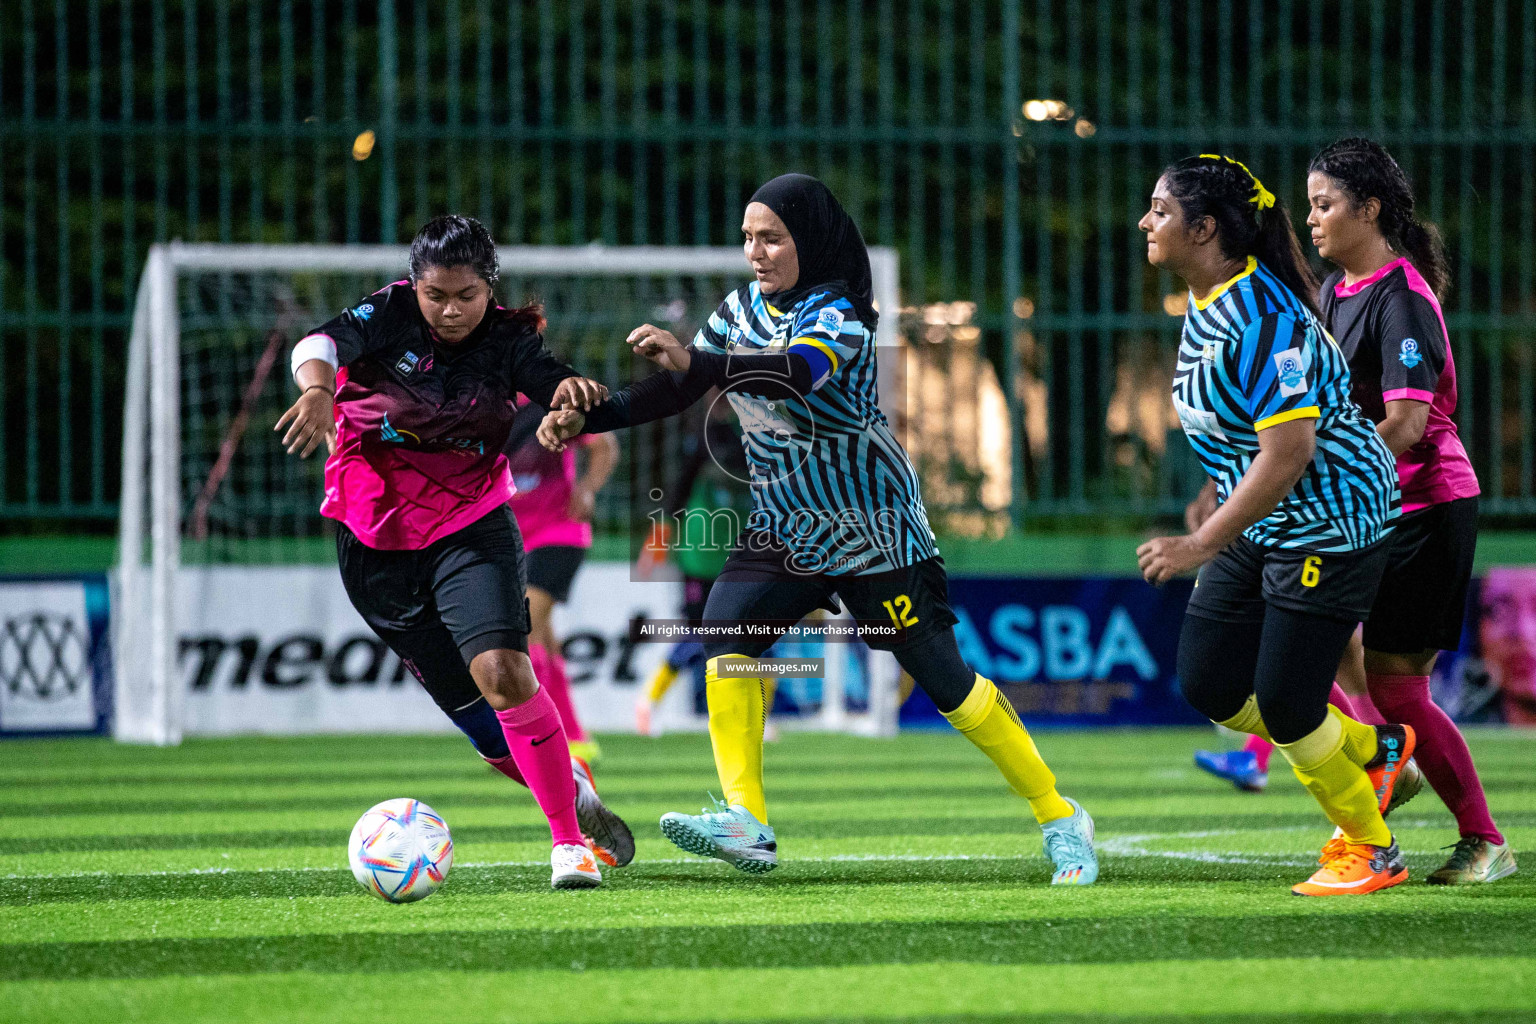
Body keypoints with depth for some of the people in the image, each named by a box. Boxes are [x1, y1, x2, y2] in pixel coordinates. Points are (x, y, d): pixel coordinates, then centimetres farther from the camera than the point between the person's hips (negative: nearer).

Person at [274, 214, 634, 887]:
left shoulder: (508, 338, -3)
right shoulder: (390, 316, -8)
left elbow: (561, 391, -19)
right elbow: (319, 345, -26)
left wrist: (573, 391, -43)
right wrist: (317, 389, -49)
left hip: (472, 529, 0)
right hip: (377, 546, 0)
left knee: (504, 674, -25)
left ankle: (570, 842, -14)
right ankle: (577, 794, 28)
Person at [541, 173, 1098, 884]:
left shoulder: (838, 314, -20)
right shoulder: (743, 309, 3)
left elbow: (797, 373, -40)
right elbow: (677, 391, 6)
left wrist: (696, 361, -54)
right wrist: (588, 418, -8)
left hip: (872, 528, -6)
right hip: (784, 526, 6)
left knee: (942, 678, -5)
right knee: (726, 625, -18)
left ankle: (1061, 820, 11)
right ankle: (747, 824, -23)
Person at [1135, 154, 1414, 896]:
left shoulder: (1263, 319, -25)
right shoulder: (1206, 303, 4)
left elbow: (1288, 451, -29)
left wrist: (1202, 544, -27)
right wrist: (1212, 531, 24)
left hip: (1329, 521, -10)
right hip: (1259, 524, 10)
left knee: (1284, 706, -6)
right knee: (1207, 686, 8)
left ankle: (1371, 851, 16)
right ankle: (1370, 751, 27)